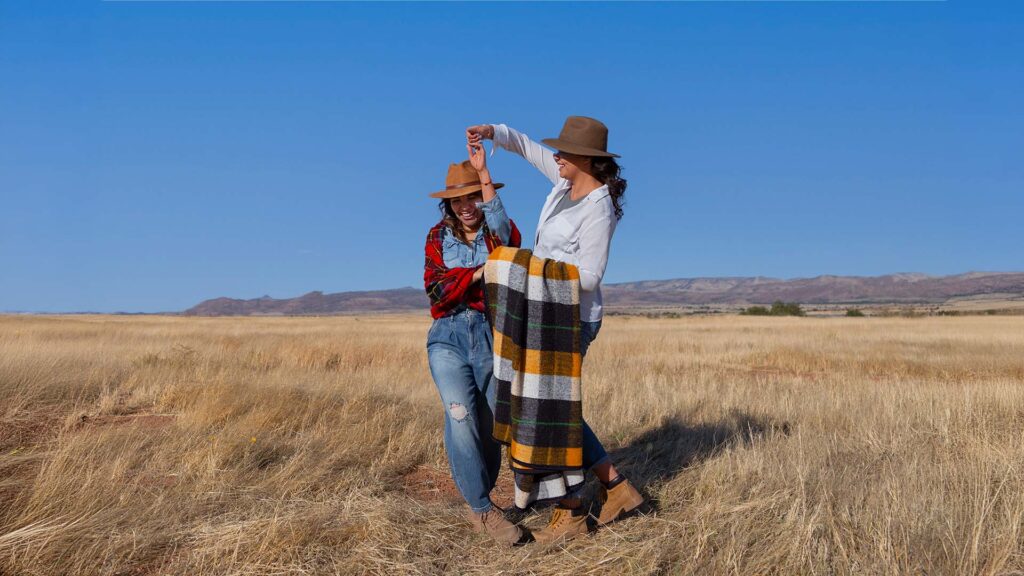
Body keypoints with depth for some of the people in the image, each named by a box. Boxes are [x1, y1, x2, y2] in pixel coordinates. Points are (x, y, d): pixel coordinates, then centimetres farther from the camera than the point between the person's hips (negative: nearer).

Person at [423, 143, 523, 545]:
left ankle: (477, 503, 21)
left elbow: (507, 237, -22)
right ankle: (484, 508, -11)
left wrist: (484, 174, -25)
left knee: (488, 426, 1)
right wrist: (479, 271, -13)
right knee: (461, 417, -19)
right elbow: (437, 292, -1)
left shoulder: (499, 232, 6)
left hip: (493, 336, 0)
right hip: (449, 336, 0)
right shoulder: (438, 237, 10)